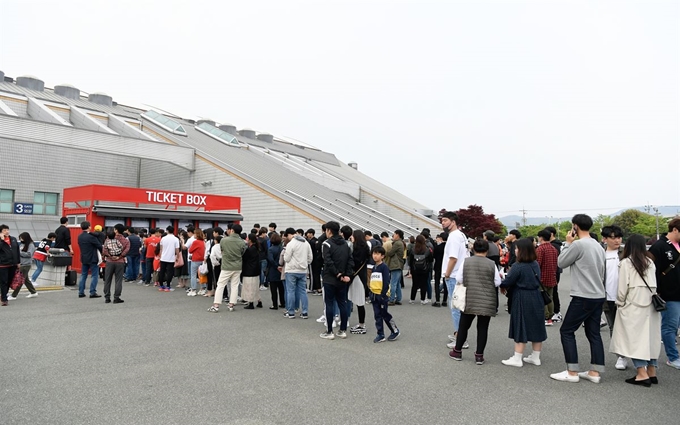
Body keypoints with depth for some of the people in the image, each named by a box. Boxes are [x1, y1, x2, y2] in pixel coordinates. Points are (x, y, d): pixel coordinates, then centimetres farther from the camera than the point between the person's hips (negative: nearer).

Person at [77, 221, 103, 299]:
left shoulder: (79, 237, 6)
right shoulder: (91, 236, -18)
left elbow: (80, 246, 12)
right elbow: (99, 246, -14)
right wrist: (102, 252, 4)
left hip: (84, 259, 8)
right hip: (92, 259, -7)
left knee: (83, 275, 14)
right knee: (95, 276, 0)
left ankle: (81, 292, 15)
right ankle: (92, 292, -1)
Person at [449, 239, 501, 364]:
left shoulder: (466, 261, -3)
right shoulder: (491, 264, -5)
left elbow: (458, 280, -2)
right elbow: (497, 283, -3)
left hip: (469, 300, 1)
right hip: (487, 302, -1)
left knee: (464, 325, 12)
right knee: (483, 328, 7)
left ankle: (457, 351, 22)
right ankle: (479, 355, 10)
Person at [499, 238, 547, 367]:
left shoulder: (518, 266, -17)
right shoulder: (535, 264, 6)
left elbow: (507, 282, -16)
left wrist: (502, 286, 7)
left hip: (522, 300, -7)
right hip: (536, 298, 7)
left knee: (521, 328, 0)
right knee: (536, 327, 13)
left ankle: (517, 359, 6)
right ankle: (536, 357, 23)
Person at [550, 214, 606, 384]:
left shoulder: (578, 244, -15)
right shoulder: (598, 246, 12)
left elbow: (561, 263, -4)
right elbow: (601, 272, 18)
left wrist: (568, 243, 4)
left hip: (583, 297, -8)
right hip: (598, 296, 9)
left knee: (566, 331, 0)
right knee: (593, 333, 12)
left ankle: (572, 372, 1)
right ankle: (594, 372, 14)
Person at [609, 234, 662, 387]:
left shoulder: (626, 262, -6)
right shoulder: (650, 262, 8)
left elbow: (623, 287, -7)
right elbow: (655, 284, 4)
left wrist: (620, 303, 6)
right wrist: (651, 297, 11)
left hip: (634, 305, -5)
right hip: (651, 304, 5)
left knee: (635, 338, -1)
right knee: (650, 337, 11)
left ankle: (642, 374, -5)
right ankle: (652, 373, 17)